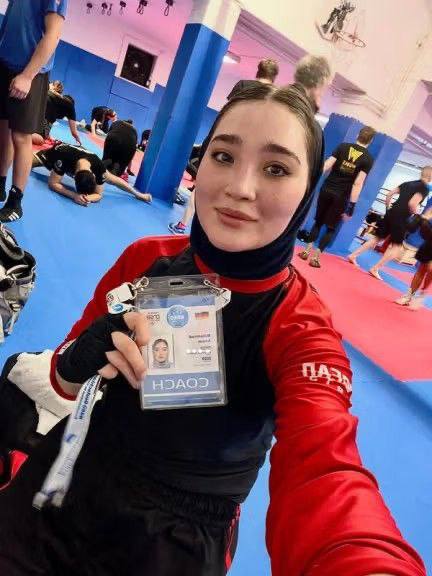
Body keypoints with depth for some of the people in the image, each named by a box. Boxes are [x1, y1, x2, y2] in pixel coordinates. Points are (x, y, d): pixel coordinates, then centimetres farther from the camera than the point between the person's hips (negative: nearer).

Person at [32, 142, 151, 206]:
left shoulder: (99, 167, -44)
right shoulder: (63, 159, -51)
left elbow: (98, 194, -31)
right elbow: (53, 183, -46)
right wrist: (75, 195, -60)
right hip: (56, 152, -2)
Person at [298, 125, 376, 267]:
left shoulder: (343, 146, 2)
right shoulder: (368, 159, -4)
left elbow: (326, 166, -4)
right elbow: (357, 184, -10)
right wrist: (351, 206, -8)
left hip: (326, 189, 2)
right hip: (341, 196, -2)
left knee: (318, 221, 18)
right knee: (331, 228, 11)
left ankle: (307, 250, 15)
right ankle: (316, 257, 5)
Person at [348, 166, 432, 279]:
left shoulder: (408, 183, 17)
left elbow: (389, 194, 15)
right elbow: (412, 203, -20)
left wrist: (389, 209, 22)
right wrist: (416, 214, -5)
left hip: (391, 214, 8)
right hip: (401, 219, -7)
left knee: (378, 238, 18)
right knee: (397, 246, 2)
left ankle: (353, 255, 15)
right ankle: (375, 269, -3)